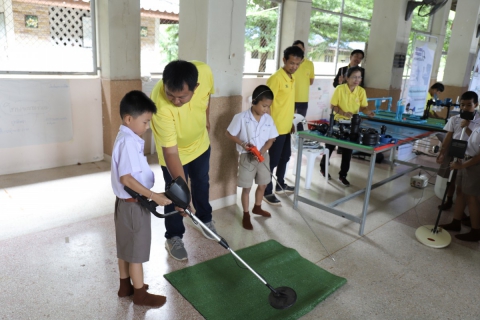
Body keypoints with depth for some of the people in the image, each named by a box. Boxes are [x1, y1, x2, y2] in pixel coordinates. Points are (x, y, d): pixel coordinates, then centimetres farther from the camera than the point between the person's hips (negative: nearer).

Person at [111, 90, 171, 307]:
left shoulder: (127, 138, 9)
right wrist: (153, 196, -27)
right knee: (137, 249, 5)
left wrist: (150, 195, 18)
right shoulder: (128, 142, -23)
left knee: (126, 246, 20)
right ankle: (140, 294, 21)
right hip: (134, 204, -10)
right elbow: (126, 178, -28)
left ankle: (125, 286, 37)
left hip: (127, 202, 10)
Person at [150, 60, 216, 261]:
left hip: (200, 143, 5)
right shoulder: (161, 105, -42)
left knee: (201, 184, 22)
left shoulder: (205, 72, -31)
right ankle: (174, 237, 30)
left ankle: (204, 219, 47)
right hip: (174, 151, -4)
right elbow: (171, 152, -39)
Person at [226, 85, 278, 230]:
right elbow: (229, 134, -8)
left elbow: (271, 139, 1)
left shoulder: (268, 119, -4)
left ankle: (257, 207, 44)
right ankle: (246, 215, 24)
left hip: (263, 156, 5)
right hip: (247, 157, -4)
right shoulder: (241, 117, -16)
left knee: (263, 184, 19)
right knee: (246, 187, 7)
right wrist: (242, 144, -21)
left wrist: (262, 151, -16)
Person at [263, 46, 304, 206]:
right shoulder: (275, 78, -17)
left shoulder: (292, 78, 10)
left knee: (285, 157, 20)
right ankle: (267, 192, 14)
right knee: (273, 160, 1)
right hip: (276, 128, -9)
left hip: (286, 127, 9)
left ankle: (280, 185, 37)